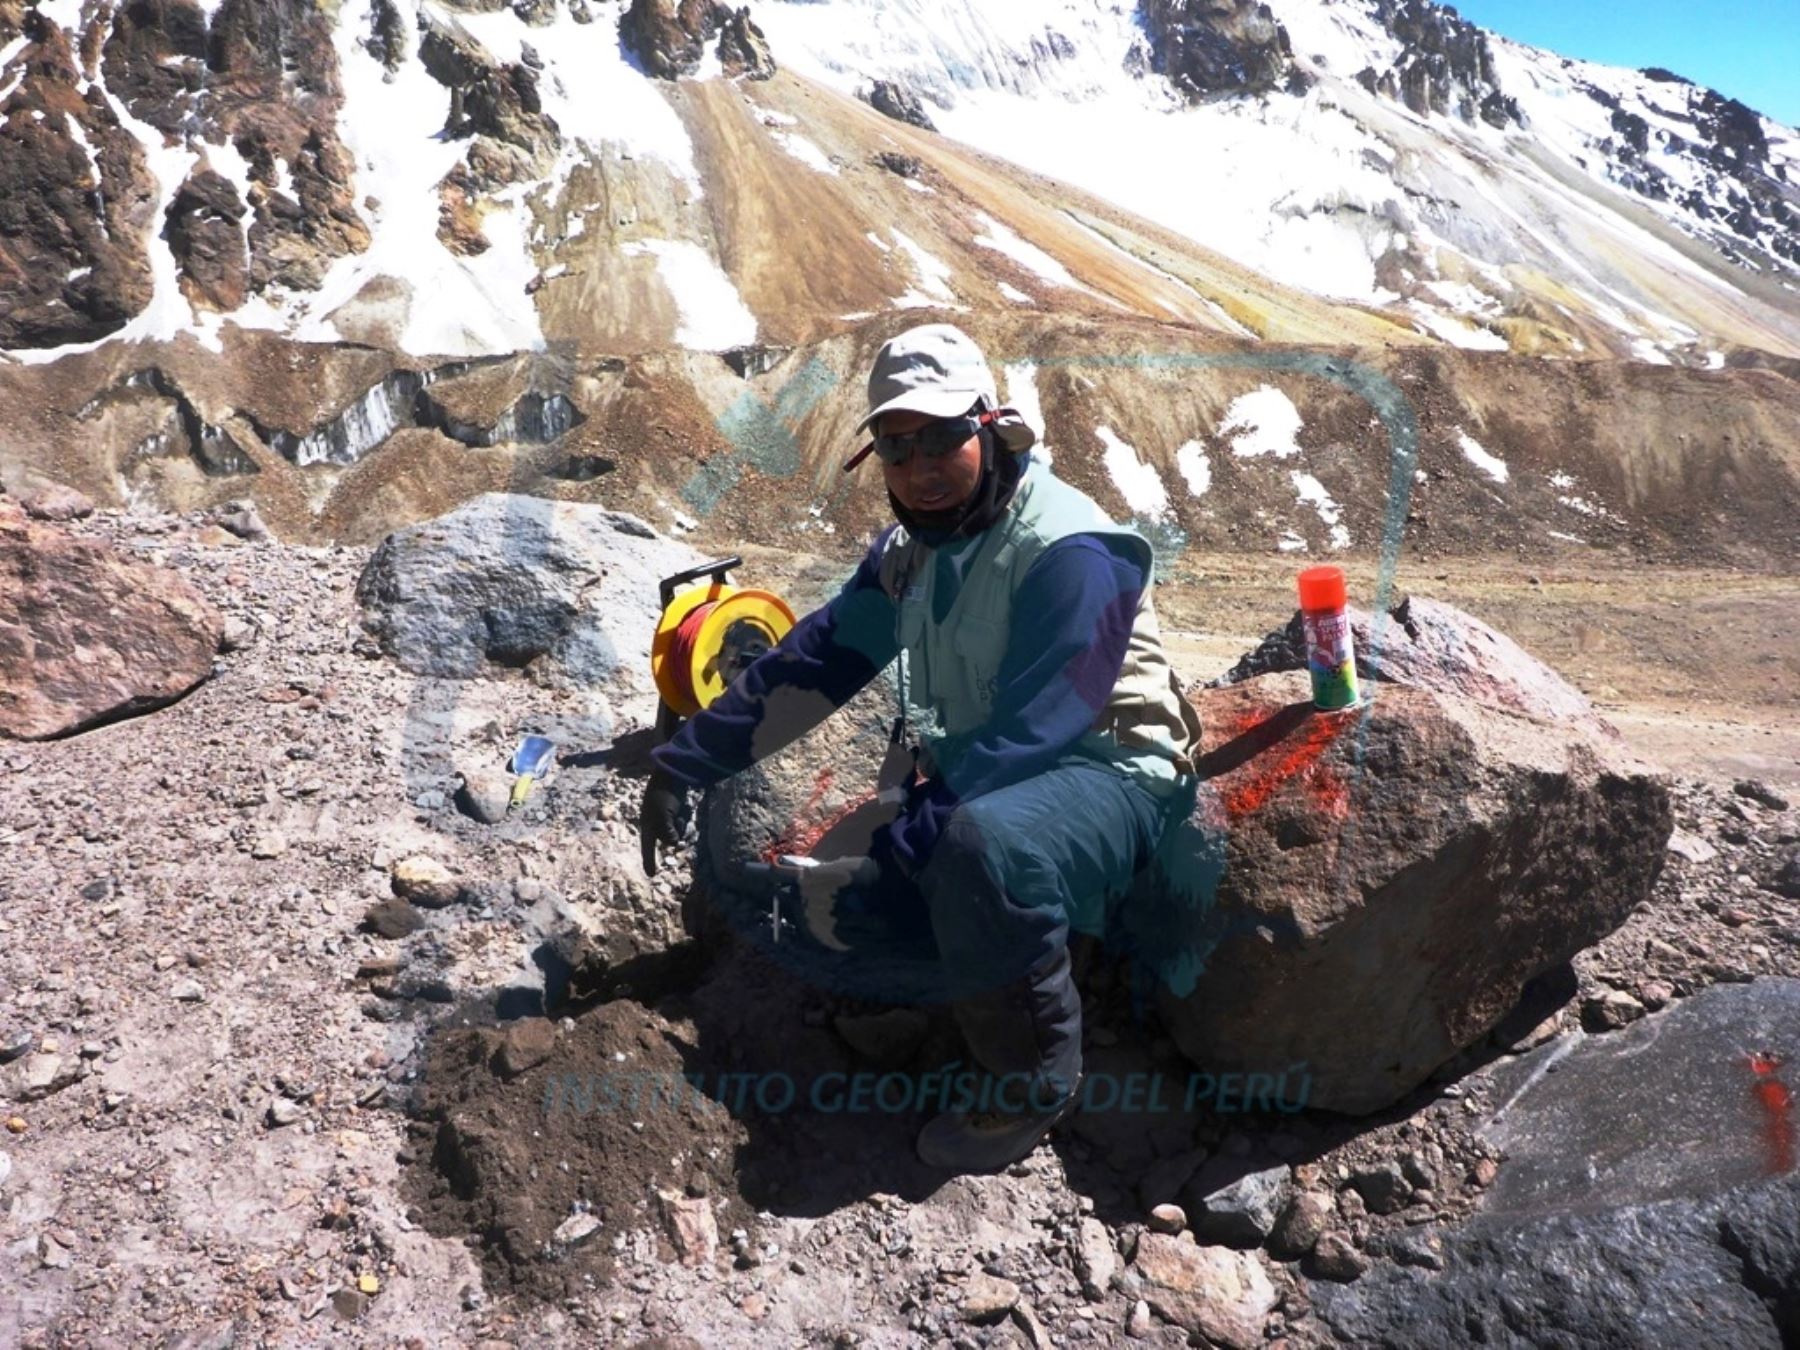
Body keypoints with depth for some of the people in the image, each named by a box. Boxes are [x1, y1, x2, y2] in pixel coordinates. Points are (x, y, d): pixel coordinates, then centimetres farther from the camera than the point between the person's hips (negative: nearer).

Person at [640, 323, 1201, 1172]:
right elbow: (814, 658, 5)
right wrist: (683, 764, 1)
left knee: (984, 842, -40)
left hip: (1102, 770, -7)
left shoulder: (1068, 552, -23)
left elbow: (1024, 740, -28)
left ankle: (1036, 1082, -17)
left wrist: (894, 854, -30)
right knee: (826, 905, -7)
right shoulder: (911, 550, 3)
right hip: (969, 778, 8)